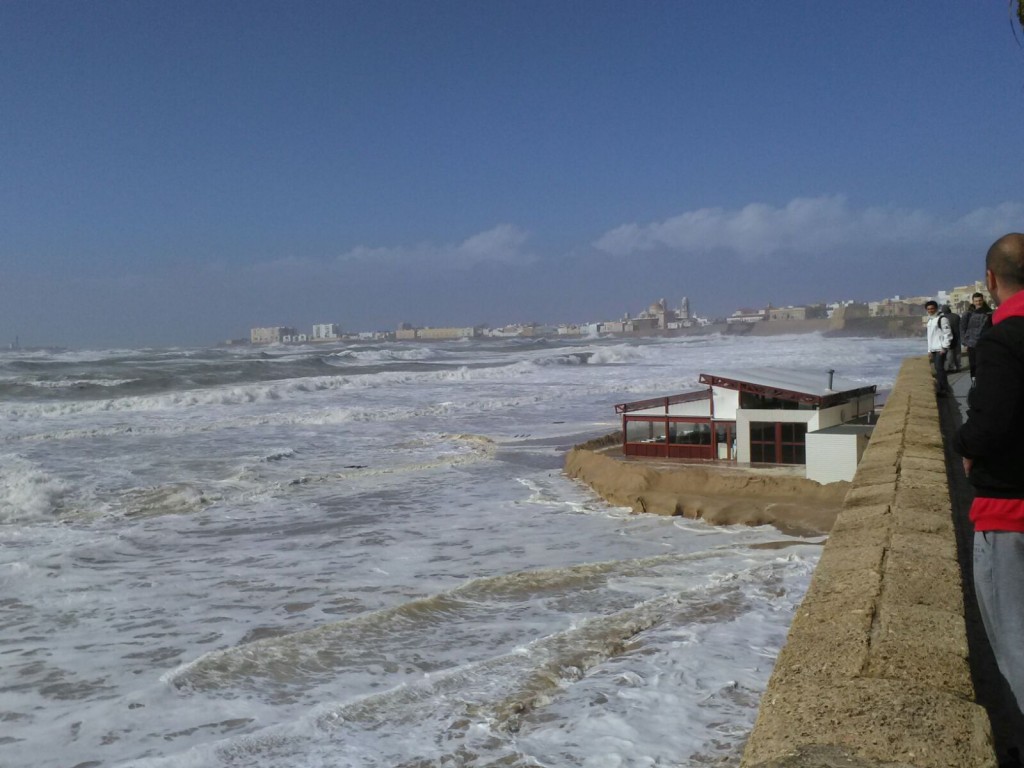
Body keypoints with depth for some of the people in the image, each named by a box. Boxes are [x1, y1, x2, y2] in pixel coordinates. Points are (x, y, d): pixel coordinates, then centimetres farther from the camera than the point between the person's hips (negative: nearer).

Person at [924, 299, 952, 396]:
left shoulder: (942, 319, -8)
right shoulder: (930, 320, 18)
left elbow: (948, 334, -13)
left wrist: (944, 347, -17)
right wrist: (929, 350, 19)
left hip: (940, 349, -8)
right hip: (933, 349, 8)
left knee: (939, 368, -11)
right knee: (937, 369, 9)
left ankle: (944, 389, -7)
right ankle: (940, 388, 13)